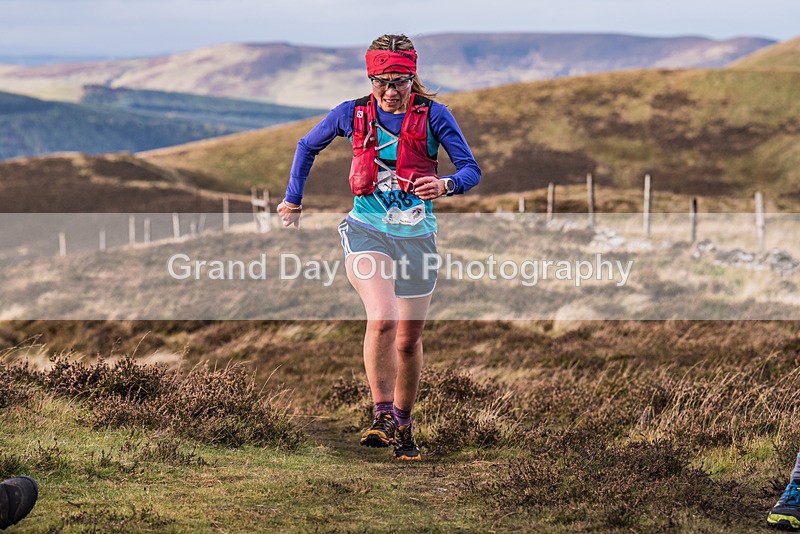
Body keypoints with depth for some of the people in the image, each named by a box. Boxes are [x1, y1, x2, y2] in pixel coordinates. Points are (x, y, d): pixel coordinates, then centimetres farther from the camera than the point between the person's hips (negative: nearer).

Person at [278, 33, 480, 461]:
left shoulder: (432, 115, -6)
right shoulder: (352, 114, -3)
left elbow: (471, 169, -8)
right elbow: (308, 147, 15)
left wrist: (446, 185, -29)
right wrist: (293, 199, 20)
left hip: (416, 236, 1)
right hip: (367, 231, -1)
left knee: (408, 340, 9)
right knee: (382, 318, -26)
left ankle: (403, 426, 28)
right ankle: (382, 417, -16)